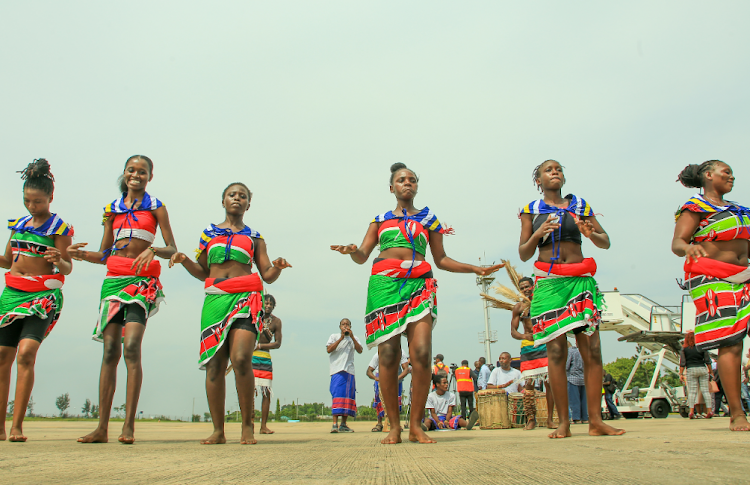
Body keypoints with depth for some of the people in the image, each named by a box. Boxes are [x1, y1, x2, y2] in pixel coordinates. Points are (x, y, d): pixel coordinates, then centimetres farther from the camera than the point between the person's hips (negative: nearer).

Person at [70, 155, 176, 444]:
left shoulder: (156, 208, 9)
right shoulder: (113, 209, 19)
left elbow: (172, 250, 2)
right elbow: (104, 254, 18)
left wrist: (153, 250, -19)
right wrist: (81, 255, -2)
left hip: (142, 280, -4)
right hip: (113, 278, 4)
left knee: (131, 347, -17)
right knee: (110, 351, -1)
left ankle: (129, 426, -15)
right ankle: (102, 427, 1)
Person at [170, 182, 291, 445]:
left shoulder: (254, 237, 18)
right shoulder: (209, 233, 22)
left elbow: (268, 275, 13)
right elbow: (203, 272, 21)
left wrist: (277, 267, -10)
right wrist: (184, 260, 2)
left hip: (246, 297, -2)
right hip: (214, 299, 2)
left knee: (241, 359, -19)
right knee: (214, 365, -5)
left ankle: (247, 427, -8)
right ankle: (218, 431, 3)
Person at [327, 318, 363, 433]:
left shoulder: (354, 338, 19)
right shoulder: (334, 336, 14)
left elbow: (360, 350, 2)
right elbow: (329, 349, -2)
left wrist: (352, 337, -7)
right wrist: (341, 338, -8)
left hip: (349, 370, 3)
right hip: (337, 369, -3)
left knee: (348, 395, -1)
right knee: (337, 394, -15)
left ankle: (343, 424, 4)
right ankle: (335, 424, -18)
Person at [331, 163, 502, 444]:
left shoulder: (428, 219, 22)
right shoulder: (380, 219, 22)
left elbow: (441, 260, 21)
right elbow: (363, 255, 14)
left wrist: (476, 269, 11)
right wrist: (351, 251, -9)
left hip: (418, 284, 0)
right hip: (384, 283, 0)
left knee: (421, 353, -15)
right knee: (388, 355, -9)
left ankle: (416, 425, -5)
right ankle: (394, 427, -1)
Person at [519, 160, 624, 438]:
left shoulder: (580, 205, 15)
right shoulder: (531, 211, 12)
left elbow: (606, 243, 13)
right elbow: (523, 254, 8)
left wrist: (591, 234, -9)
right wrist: (538, 234, -11)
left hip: (581, 279, 2)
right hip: (548, 282, -1)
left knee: (592, 349, -6)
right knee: (556, 351, -6)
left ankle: (596, 421, -1)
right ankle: (563, 423, -2)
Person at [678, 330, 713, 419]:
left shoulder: (684, 349, 1)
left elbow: (682, 363, -3)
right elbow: (708, 361, 5)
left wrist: (681, 374, 1)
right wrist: (710, 371, 14)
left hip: (691, 370, -1)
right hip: (702, 369, 1)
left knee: (692, 391, -1)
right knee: (705, 390, 4)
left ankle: (691, 412, -7)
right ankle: (709, 411, 0)